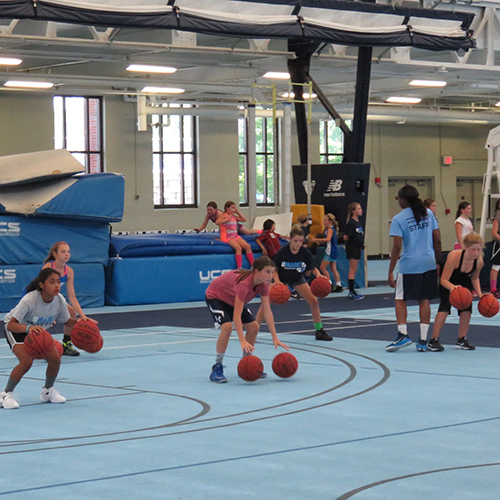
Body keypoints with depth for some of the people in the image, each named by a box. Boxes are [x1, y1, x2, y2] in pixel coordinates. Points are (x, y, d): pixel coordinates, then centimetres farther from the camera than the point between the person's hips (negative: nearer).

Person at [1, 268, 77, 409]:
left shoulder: (60, 300, -22)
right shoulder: (29, 300, -38)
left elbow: (67, 322, -5)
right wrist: (29, 328, -61)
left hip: (38, 329, 5)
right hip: (17, 329, -5)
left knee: (55, 359, -9)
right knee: (26, 361, -26)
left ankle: (48, 391, 17)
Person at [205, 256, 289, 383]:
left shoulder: (263, 285, -17)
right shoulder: (244, 283, -41)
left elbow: (267, 312, -15)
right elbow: (236, 315, -43)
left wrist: (275, 339, -19)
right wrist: (242, 341, -50)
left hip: (232, 299, 8)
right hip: (214, 296, -8)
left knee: (254, 327, -2)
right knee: (227, 326, -30)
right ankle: (217, 369, -18)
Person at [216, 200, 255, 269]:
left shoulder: (234, 216, 16)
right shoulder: (224, 215, -4)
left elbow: (244, 220, 23)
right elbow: (217, 222, -24)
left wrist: (238, 213, 14)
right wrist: (228, 219, -21)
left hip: (235, 236, 7)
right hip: (227, 237, -7)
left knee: (248, 246, -11)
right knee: (238, 248, -29)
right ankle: (239, 268, -29)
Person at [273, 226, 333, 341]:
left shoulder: (305, 252, -21)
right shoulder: (282, 252, -27)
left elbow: (312, 268, -7)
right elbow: (274, 269, -16)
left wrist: (318, 275, -28)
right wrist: (277, 281, -33)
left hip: (298, 278, 2)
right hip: (281, 278, -2)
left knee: (314, 301, -7)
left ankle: (319, 331, 8)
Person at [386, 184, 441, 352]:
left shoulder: (398, 219, -7)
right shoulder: (428, 213, 7)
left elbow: (397, 246, -11)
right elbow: (437, 239, 8)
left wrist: (391, 271, -8)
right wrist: (438, 261, 18)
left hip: (409, 265, -4)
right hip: (429, 263, 4)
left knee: (400, 299, 7)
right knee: (424, 300, 8)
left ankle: (402, 334, -9)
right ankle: (423, 340, 7)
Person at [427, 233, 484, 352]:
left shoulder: (479, 261, -21)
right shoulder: (454, 256, -38)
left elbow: (474, 278, 3)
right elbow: (444, 280, -35)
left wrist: (479, 294, -8)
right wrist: (453, 287, -55)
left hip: (463, 282, 5)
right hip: (446, 283, -5)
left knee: (467, 304, -10)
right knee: (446, 304, -22)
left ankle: (462, 340, 6)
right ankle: (433, 341, -18)